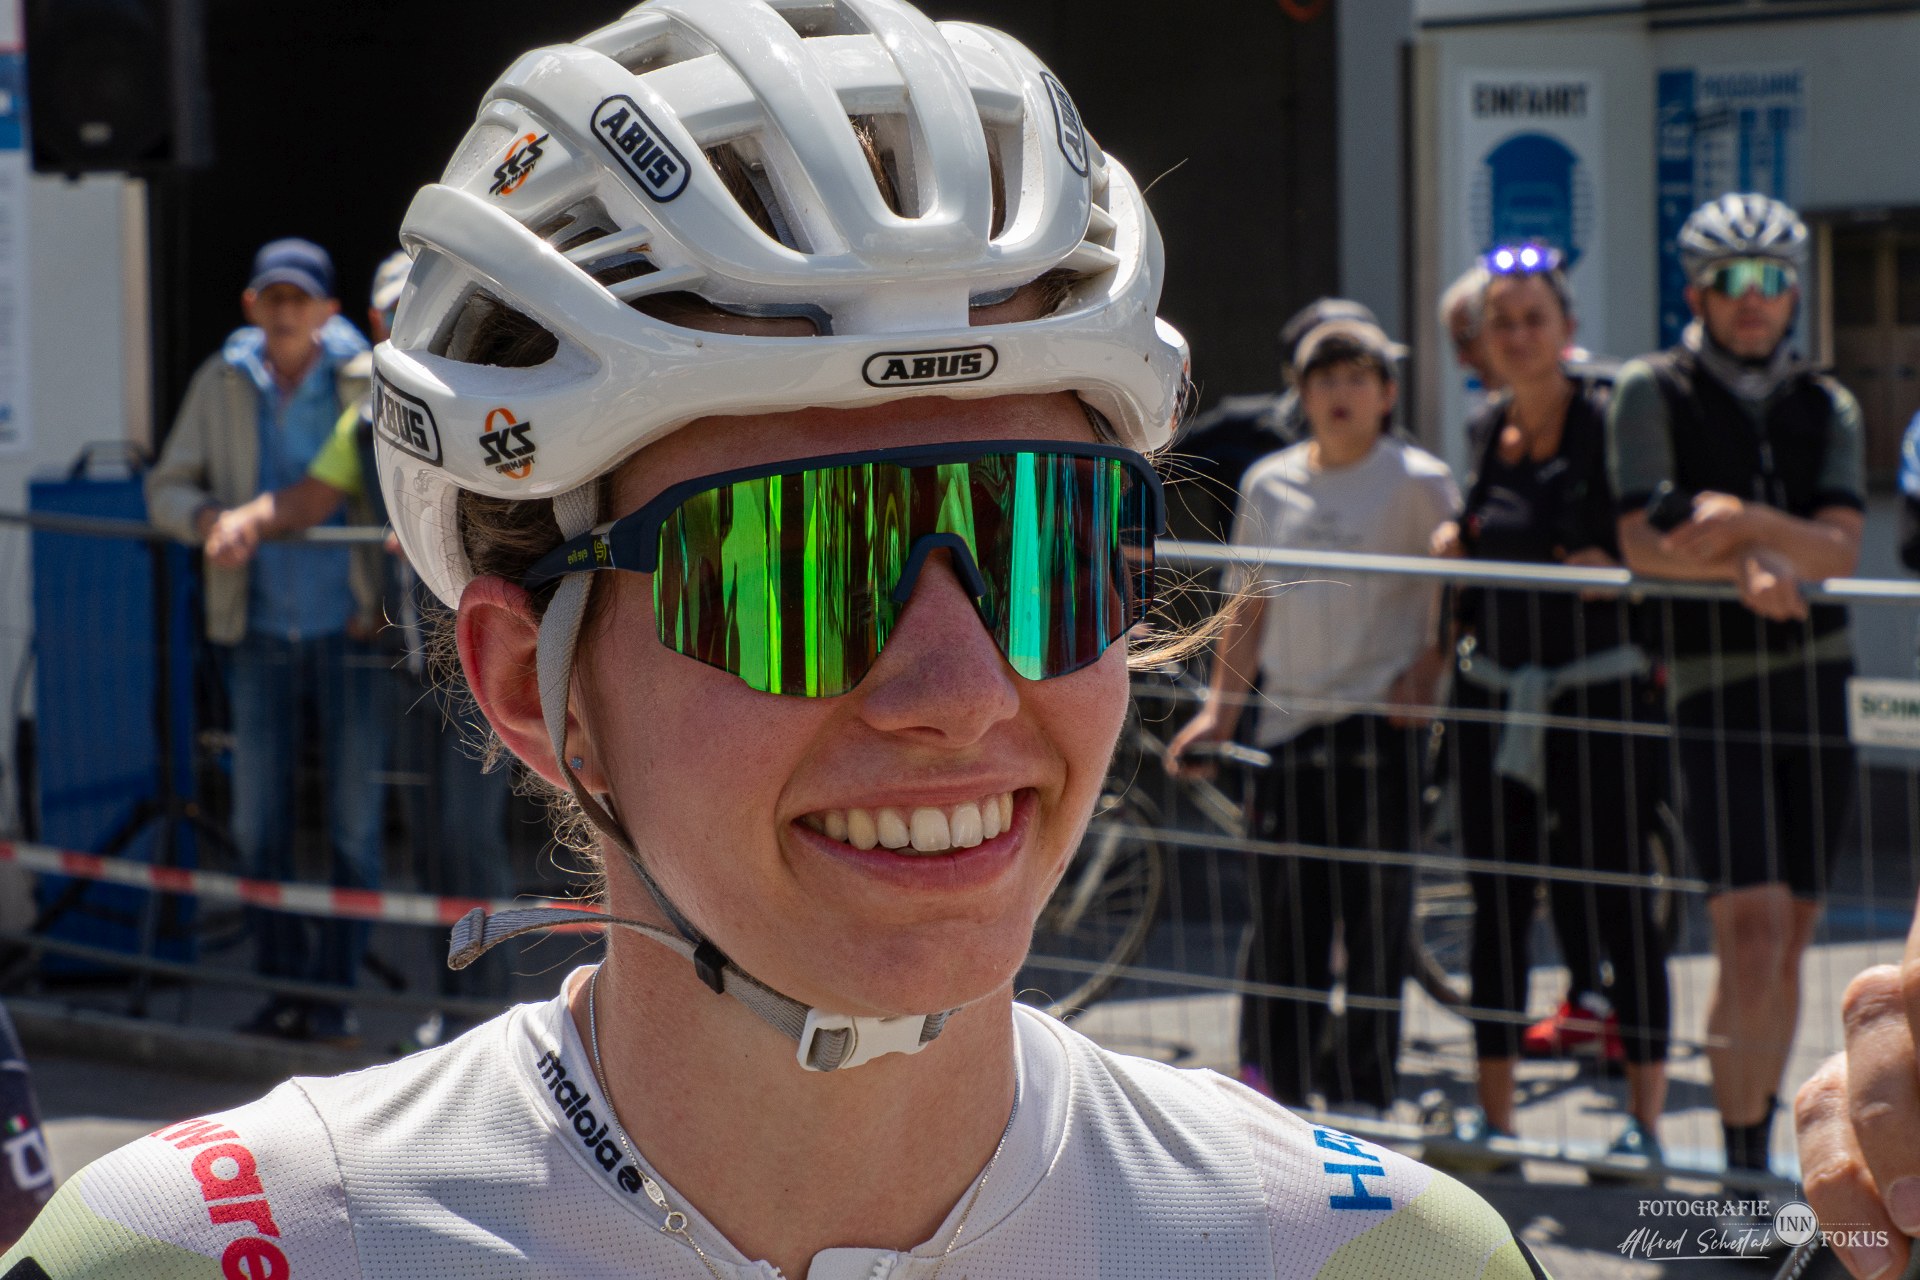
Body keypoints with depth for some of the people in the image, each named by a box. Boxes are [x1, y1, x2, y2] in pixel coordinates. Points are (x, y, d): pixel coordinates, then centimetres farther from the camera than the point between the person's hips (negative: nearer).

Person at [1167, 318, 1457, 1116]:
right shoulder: (1269, 485, 11)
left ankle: (1361, 1089, 8)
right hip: (1290, 716, 3)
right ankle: (1271, 1074, 14)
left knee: (1375, 913, -1)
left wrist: (1428, 669, -11)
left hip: (1379, 720, -3)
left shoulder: (1419, 483, 0)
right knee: (1281, 909, 4)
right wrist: (1219, 708, 13)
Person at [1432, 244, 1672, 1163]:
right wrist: (1451, 541, 3)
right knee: (1498, 905, 8)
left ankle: (1645, 1120, 4)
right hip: (1493, 693, 5)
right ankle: (1494, 1117, 14)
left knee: (1616, 903, -4)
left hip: (1595, 690, -5)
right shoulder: (1483, 434, 9)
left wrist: (1619, 568, -23)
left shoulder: (1609, 425, -7)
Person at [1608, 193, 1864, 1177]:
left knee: (1788, 945, 8)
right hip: (1712, 688, -4)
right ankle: (1741, 1169, -12)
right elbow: (1642, 544, -8)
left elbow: (1838, 549, -3)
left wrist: (1745, 521, -19)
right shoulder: (1654, 392, 1)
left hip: (1816, 684, 4)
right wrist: (1748, 567, -20)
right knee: (1753, 932, -16)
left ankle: (1757, 1154, 21)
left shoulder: (1826, 408, 11)